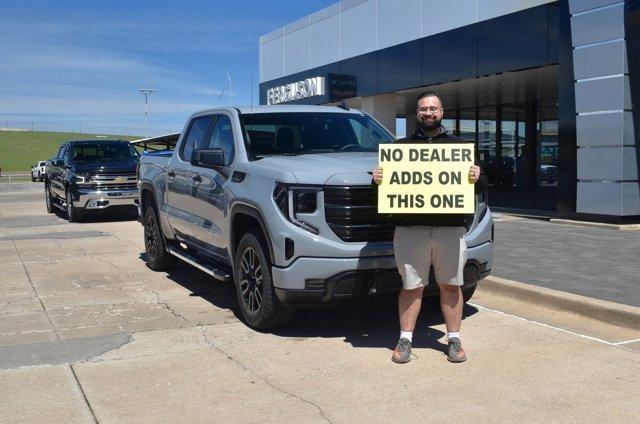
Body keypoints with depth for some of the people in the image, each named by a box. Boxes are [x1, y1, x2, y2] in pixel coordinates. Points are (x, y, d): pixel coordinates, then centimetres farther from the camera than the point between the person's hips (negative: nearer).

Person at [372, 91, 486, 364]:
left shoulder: (459, 145, 15)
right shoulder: (401, 146, 15)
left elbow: (481, 185, 13)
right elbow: (386, 179, 15)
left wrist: (477, 177, -10)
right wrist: (377, 178, -8)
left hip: (451, 228, 1)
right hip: (410, 229, 0)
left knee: (450, 285, 6)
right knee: (411, 287, 4)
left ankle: (454, 339, 18)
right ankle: (405, 339, 14)